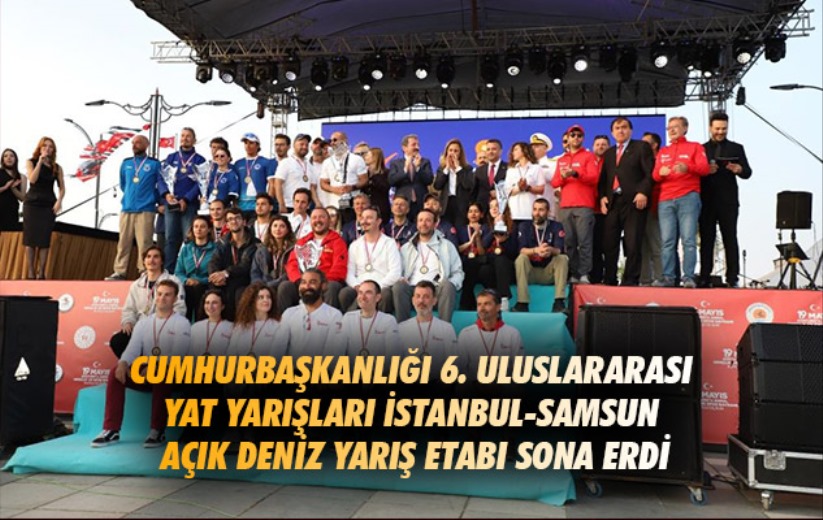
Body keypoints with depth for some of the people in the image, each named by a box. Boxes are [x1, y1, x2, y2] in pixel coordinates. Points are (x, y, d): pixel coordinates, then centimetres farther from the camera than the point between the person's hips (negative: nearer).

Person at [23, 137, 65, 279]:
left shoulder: (57, 167, 7)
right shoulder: (31, 162, 3)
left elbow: (62, 188, 6)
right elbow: (32, 179, -13)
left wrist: (59, 201, -11)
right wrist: (40, 161, -14)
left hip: (49, 206, 1)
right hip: (32, 204, -1)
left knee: (45, 240, -1)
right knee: (30, 238, 0)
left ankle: (41, 273, 1)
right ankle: (31, 272, 1)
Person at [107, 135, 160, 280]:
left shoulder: (154, 164, 3)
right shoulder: (126, 163, 15)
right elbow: (122, 184, 25)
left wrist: (154, 200, -1)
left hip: (145, 210, -4)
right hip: (126, 209, 4)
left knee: (144, 243, -7)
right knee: (123, 242, 5)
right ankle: (119, 272, 8)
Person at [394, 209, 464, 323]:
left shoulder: (447, 246, 19)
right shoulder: (406, 248, 23)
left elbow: (458, 272, 15)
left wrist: (452, 283, -7)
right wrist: (400, 278, -5)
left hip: (437, 289, -1)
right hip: (412, 289, 1)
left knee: (448, 285, -35)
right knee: (399, 286, -32)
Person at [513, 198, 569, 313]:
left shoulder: (556, 226, -2)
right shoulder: (524, 226, -1)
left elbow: (559, 250, -16)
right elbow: (522, 250, -16)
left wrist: (550, 250, -42)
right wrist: (536, 250, -39)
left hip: (549, 272, 0)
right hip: (530, 272, 0)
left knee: (563, 258, -25)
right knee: (521, 258, -28)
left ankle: (559, 302, -29)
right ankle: (522, 303, -32)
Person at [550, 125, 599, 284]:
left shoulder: (589, 156, 9)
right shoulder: (561, 160, 22)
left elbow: (594, 177, -3)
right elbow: (554, 182, 15)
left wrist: (576, 173, -16)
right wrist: (562, 177, -7)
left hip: (584, 206, -4)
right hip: (565, 207, 4)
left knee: (584, 241, -11)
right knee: (569, 242, -1)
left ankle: (584, 274, -12)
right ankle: (573, 274, 1)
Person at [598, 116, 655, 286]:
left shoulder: (642, 147, 9)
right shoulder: (608, 153, 25)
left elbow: (650, 172, -1)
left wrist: (643, 192, -14)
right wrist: (602, 197, 6)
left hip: (634, 201, -5)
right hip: (612, 202, 5)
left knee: (632, 244, -6)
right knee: (609, 244, 2)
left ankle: (630, 281, -2)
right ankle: (609, 280, 9)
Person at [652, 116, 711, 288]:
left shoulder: (695, 147, 12)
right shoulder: (663, 151, 24)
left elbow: (704, 168, -2)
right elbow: (655, 175, 15)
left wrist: (687, 167, -22)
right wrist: (660, 172, -10)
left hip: (688, 198, -3)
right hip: (666, 200, 3)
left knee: (689, 240, -10)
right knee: (667, 241, -4)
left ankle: (689, 278, -11)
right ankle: (668, 277, -5)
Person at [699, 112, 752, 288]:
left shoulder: (736, 148, 11)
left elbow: (748, 173, 4)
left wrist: (739, 169, -18)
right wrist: (705, 171, -14)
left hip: (728, 202, -1)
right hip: (706, 202, 1)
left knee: (730, 239, -2)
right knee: (706, 240, 2)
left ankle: (732, 279, -2)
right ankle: (705, 278, 4)